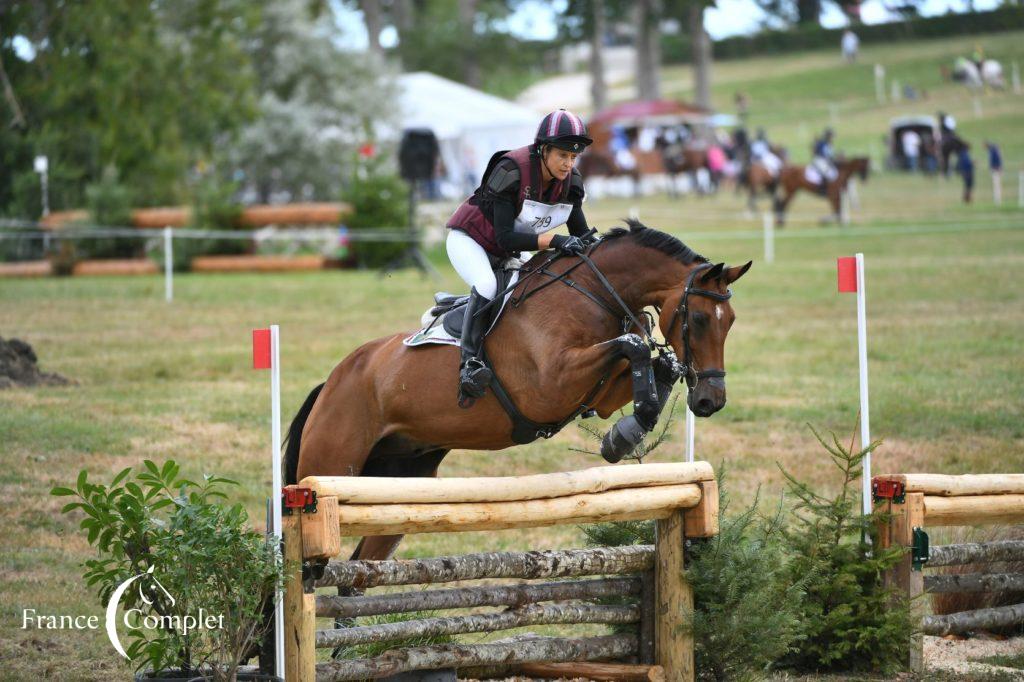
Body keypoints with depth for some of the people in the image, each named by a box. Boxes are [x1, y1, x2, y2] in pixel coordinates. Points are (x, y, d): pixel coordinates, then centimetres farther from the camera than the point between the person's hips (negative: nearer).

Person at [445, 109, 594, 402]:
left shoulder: (571, 181, -13)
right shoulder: (511, 172, -32)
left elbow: (581, 235, -4)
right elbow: (505, 237, -36)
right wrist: (554, 241, -44)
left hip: (509, 254, 7)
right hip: (469, 240, -7)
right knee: (487, 286, -35)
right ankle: (469, 363, -34)